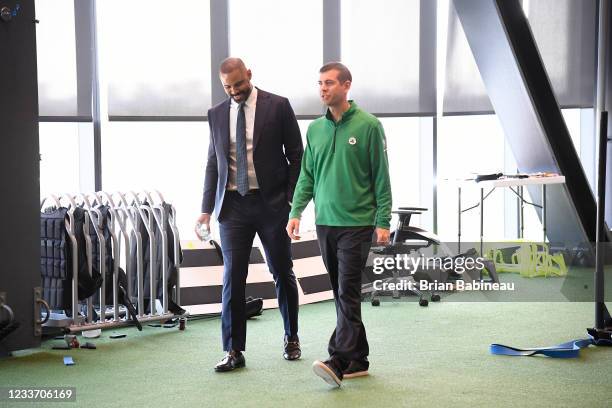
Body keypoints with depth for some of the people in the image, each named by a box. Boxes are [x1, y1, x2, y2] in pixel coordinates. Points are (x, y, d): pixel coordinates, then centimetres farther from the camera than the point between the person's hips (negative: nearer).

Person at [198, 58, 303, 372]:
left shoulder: (278, 106, -1)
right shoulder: (216, 115, 9)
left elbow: (296, 155, 0)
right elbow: (213, 163, 12)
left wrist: (293, 201, -7)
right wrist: (207, 208, 5)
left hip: (272, 203, -2)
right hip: (233, 204, 2)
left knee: (282, 273, 9)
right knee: (232, 276, -2)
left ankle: (291, 338, 27)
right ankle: (233, 351, 4)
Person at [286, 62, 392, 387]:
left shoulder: (368, 125, -5)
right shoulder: (315, 129, 11)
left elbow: (381, 177, -5)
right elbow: (307, 176, 14)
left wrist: (383, 222, -8)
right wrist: (296, 212, 2)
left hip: (356, 223, -6)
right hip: (325, 223, 6)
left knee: (347, 292, -11)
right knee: (341, 293, 10)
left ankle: (339, 360, -16)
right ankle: (358, 359, 18)